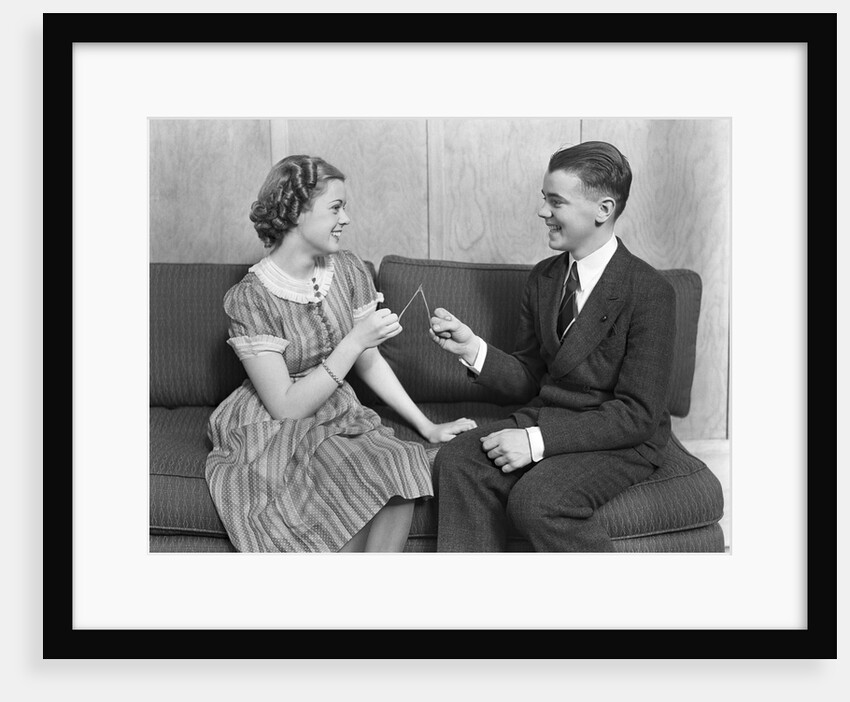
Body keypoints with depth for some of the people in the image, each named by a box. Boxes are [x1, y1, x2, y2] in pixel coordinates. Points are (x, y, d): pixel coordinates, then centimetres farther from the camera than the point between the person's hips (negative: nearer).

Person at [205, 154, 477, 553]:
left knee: (401, 467, -25)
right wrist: (356, 340, -23)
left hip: (339, 415, 5)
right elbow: (286, 406, -18)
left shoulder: (348, 270, 1)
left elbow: (369, 362, 9)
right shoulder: (249, 298, -16)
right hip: (273, 434, -5)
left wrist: (427, 426, 4)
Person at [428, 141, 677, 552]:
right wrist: (472, 348, -8)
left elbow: (637, 415, -16)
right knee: (456, 463, -20)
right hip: (543, 418, 6)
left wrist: (539, 441, -22)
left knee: (534, 499, -30)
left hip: (620, 440, -6)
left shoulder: (649, 293, -14)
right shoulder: (543, 278, 8)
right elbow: (528, 379, 11)